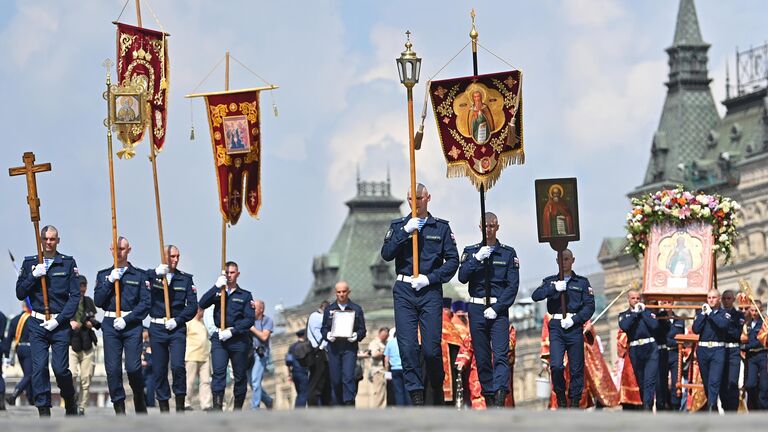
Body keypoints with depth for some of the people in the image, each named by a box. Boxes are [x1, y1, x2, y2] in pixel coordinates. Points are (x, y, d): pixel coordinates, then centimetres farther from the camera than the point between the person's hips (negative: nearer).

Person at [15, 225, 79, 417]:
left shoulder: (68, 263, 3)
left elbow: (75, 296, -1)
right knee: (39, 367, -8)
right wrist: (33, 276, -11)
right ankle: (44, 411, -4)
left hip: (60, 324, -2)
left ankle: (70, 402, 21)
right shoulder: (30, 263, 9)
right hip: (37, 323, 2)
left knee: (60, 368, -6)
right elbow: (20, 293, 5)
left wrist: (59, 320, -10)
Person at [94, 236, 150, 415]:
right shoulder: (103, 275, 14)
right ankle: (119, 409, 1)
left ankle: (139, 399, 14)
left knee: (133, 367, -11)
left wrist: (127, 319, -11)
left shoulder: (139, 275, 7)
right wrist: (110, 281, -7)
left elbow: (145, 303, -1)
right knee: (113, 368, -5)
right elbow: (98, 301, 4)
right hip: (110, 326, 2)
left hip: (132, 325, -2)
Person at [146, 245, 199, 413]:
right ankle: (164, 408, 10)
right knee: (159, 369, 2)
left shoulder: (185, 279, 8)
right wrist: (157, 273, -26)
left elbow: (193, 306, 4)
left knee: (178, 366, -16)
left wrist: (177, 320, -9)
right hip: (157, 328, 1)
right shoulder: (152, 275, 6)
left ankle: (180, 406, -7)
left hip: (177, 329, -1)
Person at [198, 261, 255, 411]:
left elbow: (250, 319, -1)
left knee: (240, 375, 3)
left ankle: (238, 407, 13)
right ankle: (217, 405, -26)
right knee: (218, 372, -16)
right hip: (219, 339, 0)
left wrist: (232, 331, -12)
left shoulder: (245, 296, 9)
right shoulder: (217, 293, 15)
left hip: (239, 339, 0)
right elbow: (202, 304, -3)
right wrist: (216, 286, -13)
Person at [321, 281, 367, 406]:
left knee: (348, 377, -15)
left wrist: (356, 336, -14)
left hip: (349, 348, -2)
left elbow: (362, 330, 7)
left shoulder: (356, 309, 8)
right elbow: (323, 329, 13)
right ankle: (339, 404, 10)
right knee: (335, 380, 1)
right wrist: (327, 335, -9)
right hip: (334, 347, 2)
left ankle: (349, 404, -19)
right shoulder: (329, 309, 14)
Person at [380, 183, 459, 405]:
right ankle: (416, 394, -6)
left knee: (431, 348, -6)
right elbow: (386, 253, -2)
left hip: (430, 290, -1)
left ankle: (437, 388, 17)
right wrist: (405, 231, -12)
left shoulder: (441, 227, 9)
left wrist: (430, 278, -9)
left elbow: (453, 260, 3)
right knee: (408, 345, -8)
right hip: (404, 291, 1)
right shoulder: (398, 226, 12)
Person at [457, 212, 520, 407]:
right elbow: (462, 277, -2)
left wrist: (497, 308, -11)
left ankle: (500, 397, -29)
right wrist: (477, 259, -14)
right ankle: (489, 397, 7)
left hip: (499, 310, -2)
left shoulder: (508, 253, 5)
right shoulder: (470, 251, 11)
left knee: (501, 354, -16)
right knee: (482, 357, 2)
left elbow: (513, 285, -2)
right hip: (477, 309, 3)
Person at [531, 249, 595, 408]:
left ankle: (575, 402, 8)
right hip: (556, 327, 0)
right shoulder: (550, 281, 15)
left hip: (574, 327, 0)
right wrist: (554, 288, -15)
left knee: (576, 368, -1)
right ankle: (560, 395, 6)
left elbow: (589, 306, 2)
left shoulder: (582, 282, 11)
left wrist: (574, 320, -11)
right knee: (556, 365, -14)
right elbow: (535, 296, -2)